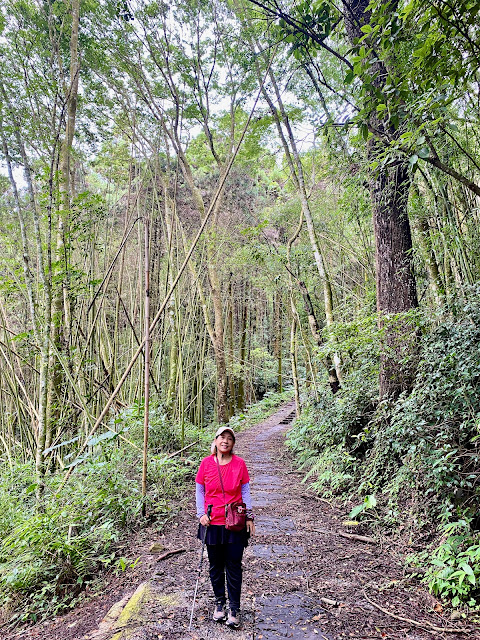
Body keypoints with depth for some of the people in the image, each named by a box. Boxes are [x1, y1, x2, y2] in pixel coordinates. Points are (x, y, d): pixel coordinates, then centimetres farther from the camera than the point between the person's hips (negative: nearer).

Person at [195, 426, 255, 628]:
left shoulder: (239, 463, -5)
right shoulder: (206, 463, -5)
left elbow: (245, 491, 2)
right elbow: (199, 491, 4)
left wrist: (249, 516, -1)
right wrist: (201, 514, -6)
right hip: (213, 523, 1)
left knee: (234, 566, 6)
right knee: (216, 566, 15)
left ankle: (234, 609, 22)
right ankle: (219, 603, 35)